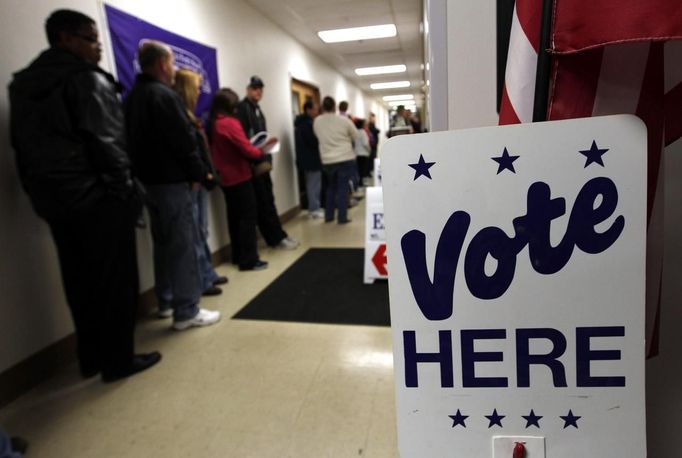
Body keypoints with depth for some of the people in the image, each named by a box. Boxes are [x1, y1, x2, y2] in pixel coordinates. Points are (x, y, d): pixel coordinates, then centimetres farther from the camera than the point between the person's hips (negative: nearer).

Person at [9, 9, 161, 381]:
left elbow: (22, 146, 18)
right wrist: (125, 193, -12)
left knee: (79, 281, 14)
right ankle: (118, 360, 8)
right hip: (98, 196, -8)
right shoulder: (89, 80, -8)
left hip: (54, 199, 8)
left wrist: (40, 191, 19)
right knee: (115, 280, 0)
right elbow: (106, 143, -17)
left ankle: (90, 358, 24)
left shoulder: (24, 85, 18)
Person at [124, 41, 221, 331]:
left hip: (150, 179, 10)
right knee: (183, 245, -5)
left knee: (163, 242, 17)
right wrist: (197, 173, -9)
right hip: (173, 181, -9)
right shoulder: (164, 95, -13)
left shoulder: (133, 96, 16)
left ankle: (166, 300, 28)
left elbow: (135, 140, 17)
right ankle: (186, 311, 0)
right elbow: (184, 140, -19)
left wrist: (145, 172, 18)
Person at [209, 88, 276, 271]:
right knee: (248, 216, -3)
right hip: (239, 177, -8)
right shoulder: (230, 123, -16)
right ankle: (249, 260, 0)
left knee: (235, 216, 14)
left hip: (226, 177, 8)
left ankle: (238, 256, 22)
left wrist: (257, 148, 7)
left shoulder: (214, 124, 9)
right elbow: (247, 150, -18)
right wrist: (261, 151, 1)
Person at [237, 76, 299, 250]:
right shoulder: (241, 108, -10)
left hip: (262, 162, 9)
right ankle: (277, 238, 6)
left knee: (268, 201, 13)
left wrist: (267, 158, 13)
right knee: (263, 204, -1)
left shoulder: (257, 109, 19)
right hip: (252, 164, -9)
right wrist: (256, 159, -20)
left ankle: (277, 236, 20)